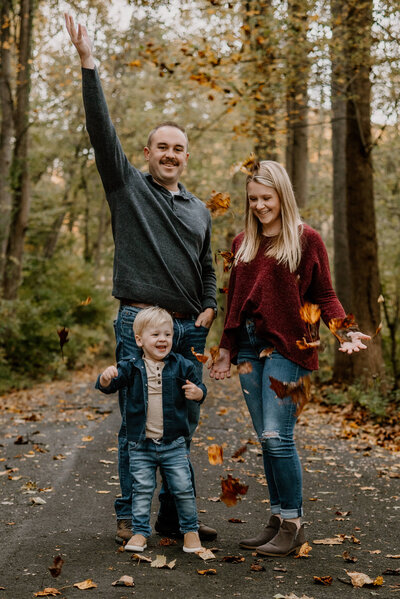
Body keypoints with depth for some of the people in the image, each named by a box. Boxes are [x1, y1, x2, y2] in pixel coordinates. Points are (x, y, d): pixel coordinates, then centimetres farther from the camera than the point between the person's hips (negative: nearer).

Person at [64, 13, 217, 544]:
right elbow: (102, 130, -6)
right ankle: (129, 517, 11)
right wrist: (88, 64, -12)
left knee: (183, 425, 7)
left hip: (189, 329, 5)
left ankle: (174, 516, 18)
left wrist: (210, 308, 7)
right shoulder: (127, 186, 5)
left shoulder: (199, 211, 19)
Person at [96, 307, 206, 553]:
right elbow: (108, 386, -7)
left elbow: (200, 389, 8)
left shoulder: (181, 366, -1)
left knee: (183, 489, 4)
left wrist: (196, 392, -16)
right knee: (142, 489, 6)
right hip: (140, 444, 0)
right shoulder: (131, 367, -3)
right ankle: (140, 532, 18)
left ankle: (190, 530, 21)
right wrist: (106, 378, -30)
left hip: (174, 443, 0)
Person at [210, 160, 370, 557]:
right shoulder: (243, 244, 15)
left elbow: (324, 295, 0)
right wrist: (226, 352, 20)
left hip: (285, 345, -5)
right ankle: (277, 519, 17)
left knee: (277, 436, -11)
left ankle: (293, 524, 1)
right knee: (266, 440, 8)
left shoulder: (306, 240, 0)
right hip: (248, 348, 5)